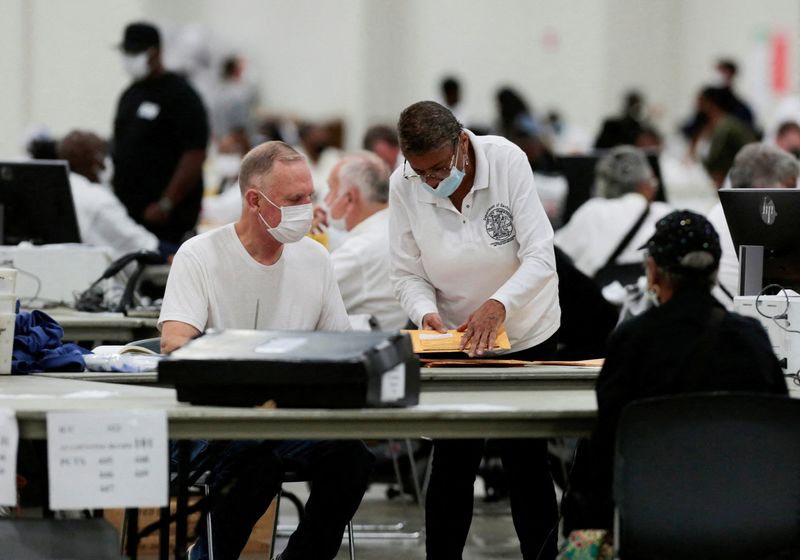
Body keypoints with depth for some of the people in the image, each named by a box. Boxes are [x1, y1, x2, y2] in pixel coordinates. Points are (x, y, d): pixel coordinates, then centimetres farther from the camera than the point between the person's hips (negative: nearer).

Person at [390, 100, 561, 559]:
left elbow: (540, 256, -24)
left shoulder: (507, 161, -21)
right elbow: (407, 273, -8)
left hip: (526, 332, -1)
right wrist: (426, 312, -30)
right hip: (453, 335, 1)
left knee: (526, 460, 3)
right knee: (454, 461, -2)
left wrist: (497, 305, -40)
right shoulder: (404, 186, -14)